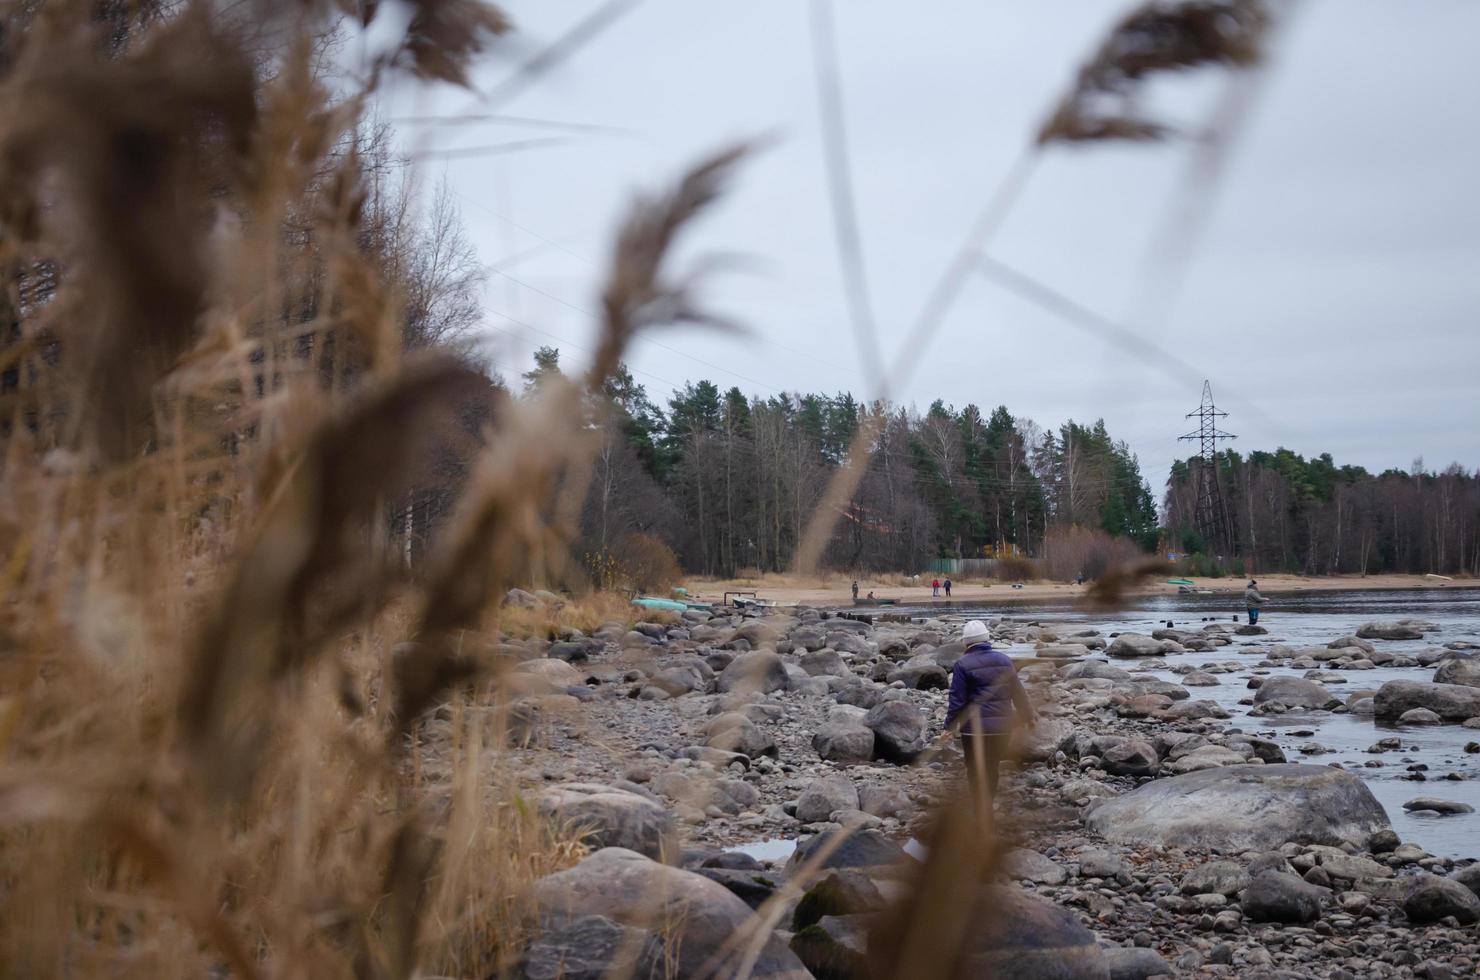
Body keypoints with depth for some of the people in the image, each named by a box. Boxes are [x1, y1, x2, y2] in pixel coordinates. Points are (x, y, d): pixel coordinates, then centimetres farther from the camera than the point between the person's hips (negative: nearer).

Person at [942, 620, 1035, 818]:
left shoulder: (963, 664, -9)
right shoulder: (1004, 660, 4)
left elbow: (957, 700, -9)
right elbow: (1018, 693, 11)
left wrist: (949, 726, -2)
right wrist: (1029, 717, 21)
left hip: (975, 728, -4)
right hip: (1002, 727, 4)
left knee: (977, 773, 4)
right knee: (992, 769, 18)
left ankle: (983, 814, 0)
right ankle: (987, 808, 27)